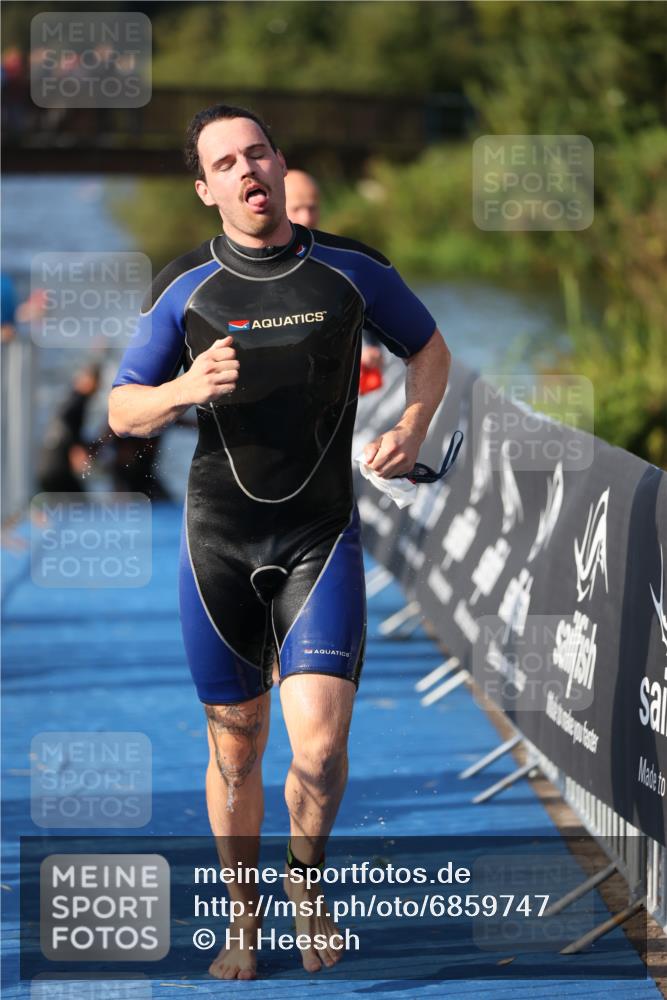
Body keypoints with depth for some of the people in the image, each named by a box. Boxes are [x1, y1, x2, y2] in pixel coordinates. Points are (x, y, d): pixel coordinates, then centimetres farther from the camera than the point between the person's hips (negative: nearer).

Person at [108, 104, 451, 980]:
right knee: (236, 747, 8)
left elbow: (430, 348, 15)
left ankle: (307, 876, 15)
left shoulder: (350, 271, -1)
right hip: (219, 540, 1)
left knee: (319, 748, -15)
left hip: (321, 540, -1)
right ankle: (245, 917, 27)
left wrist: (411, 432, -3)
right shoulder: (185, 289, -1)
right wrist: (185, 389, -17)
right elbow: (122, 411, 4)